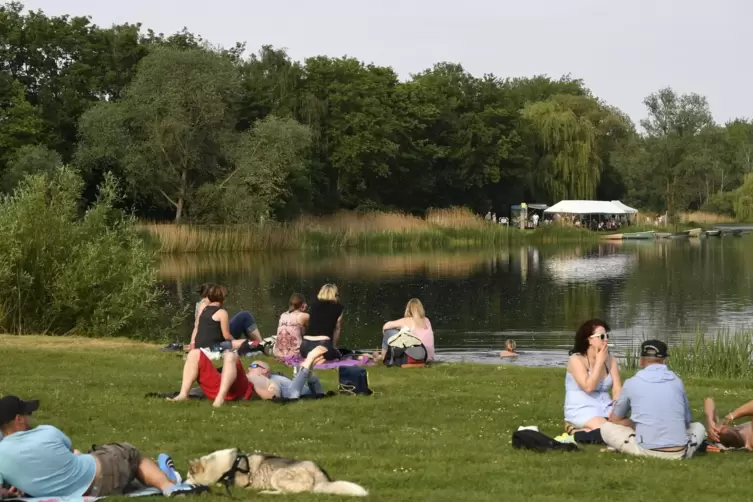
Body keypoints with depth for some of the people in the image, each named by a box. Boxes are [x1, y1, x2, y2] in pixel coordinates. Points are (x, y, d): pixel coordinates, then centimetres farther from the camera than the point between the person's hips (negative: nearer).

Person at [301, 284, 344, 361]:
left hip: (306, 346, 5)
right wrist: (333, 347, 29)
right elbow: (337, 329, 14)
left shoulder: (314, 305, 20)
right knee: (337, 355, 28)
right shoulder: (338, 307, 11)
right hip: (323, 344, -5)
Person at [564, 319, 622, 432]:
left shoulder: (610, 360, 9)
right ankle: (575, 432, -6)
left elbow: (617, 390, 2)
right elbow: (588, 387, -19)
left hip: (605, 409, 6)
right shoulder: (576, 359, -7)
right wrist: (600, 361, -12)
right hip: (581, 410, -6)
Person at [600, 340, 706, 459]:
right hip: (680, 452, 2)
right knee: (698, 427, 34)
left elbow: (613, 419, 18)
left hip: (647, 450, -2)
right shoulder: (677, 381, 9)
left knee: (606, 428, 18)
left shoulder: (632, 383, 3)